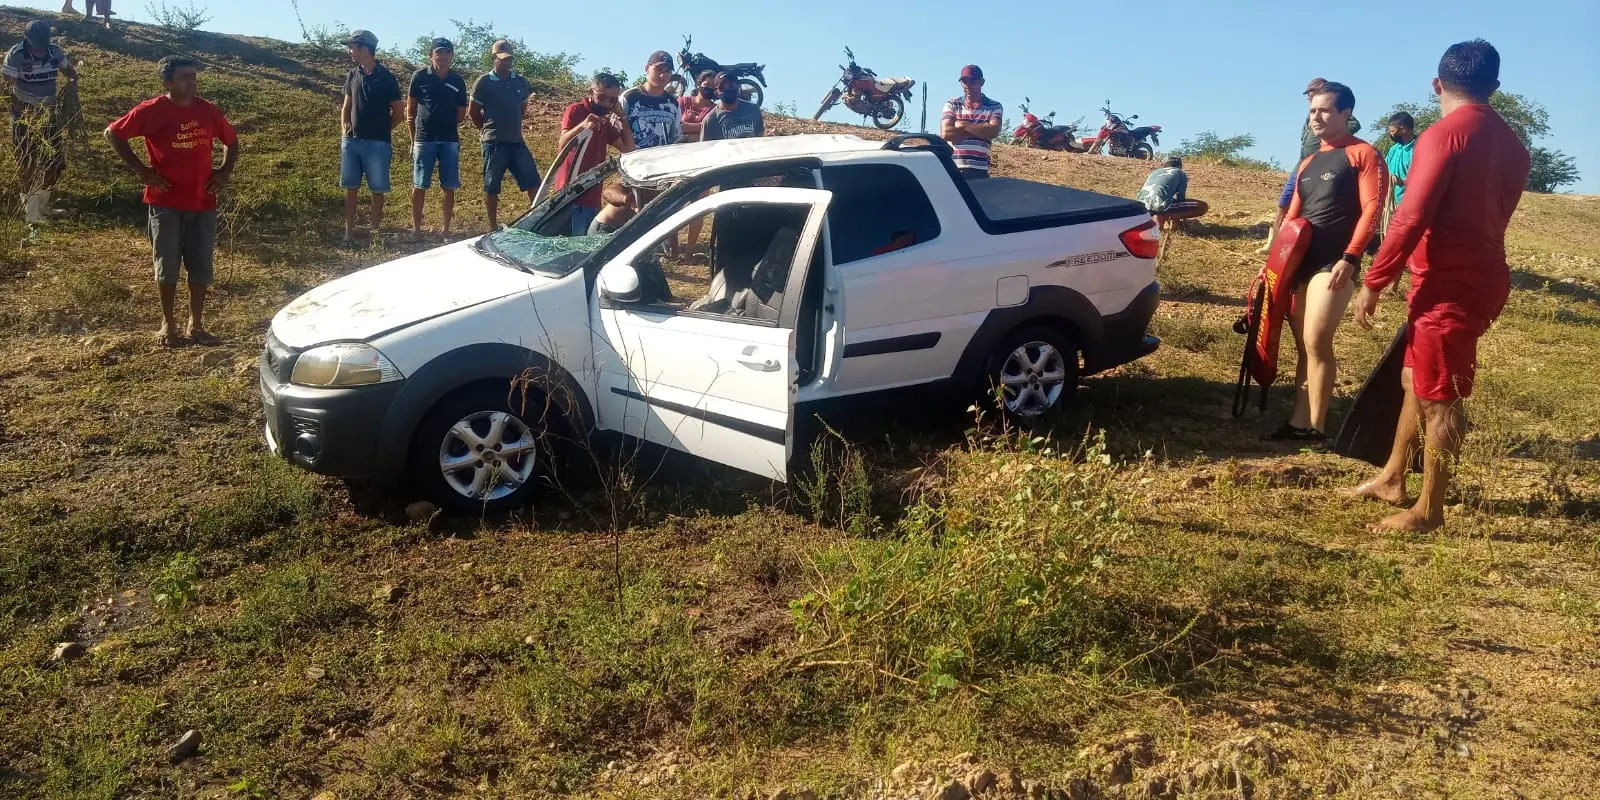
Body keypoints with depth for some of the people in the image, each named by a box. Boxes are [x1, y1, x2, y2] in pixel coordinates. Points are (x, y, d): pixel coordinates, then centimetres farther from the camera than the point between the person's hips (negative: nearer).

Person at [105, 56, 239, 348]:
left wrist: (225, 172, 6)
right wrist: (141, 170, -5)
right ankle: (168, 324, 19)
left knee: (201, 265, 6)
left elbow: (231, 141, 19)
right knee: (167, 266, 5)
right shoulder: (152, 111, -7)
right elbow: (113, 134, 1)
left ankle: (196, 324, 18)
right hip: (166, 203, -3)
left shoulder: (208, 110, 3)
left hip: (203, 202, 3)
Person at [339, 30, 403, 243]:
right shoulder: (352, 76, 10)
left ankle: (375, 230, 11)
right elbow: (346, 107, 18)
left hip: (376, 143, -5)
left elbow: (398, 112, 0)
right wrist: (345, 130, 5)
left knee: (377, 189, 1)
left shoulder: (386, 77, -5)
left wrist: (381, 130, 4)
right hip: (351, 141, 5)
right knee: (351, 187, 6)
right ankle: (349, 231, 11)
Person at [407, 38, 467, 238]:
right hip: (424, 138, -2)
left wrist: (445, 124, 6)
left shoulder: (458, 82, 6)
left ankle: (447, 229, 11)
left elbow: (461, 113, 15)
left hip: (450, 140, 2)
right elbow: (410, 109, 6)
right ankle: (416, 227, 8)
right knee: (420, 185, 2)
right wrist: (413, 137, 5)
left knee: (449, 187, 3)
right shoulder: (420, 77, 1)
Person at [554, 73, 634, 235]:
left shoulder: (605, 121, 18)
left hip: (593, 197, 8)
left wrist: (621, 116, 4)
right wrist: (582, 126, -38)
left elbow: (628, 149, 10)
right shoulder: (575, 110, -4)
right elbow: (562, 144, -19)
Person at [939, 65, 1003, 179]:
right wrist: (980, 130, -6)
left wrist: (963, 125, -6)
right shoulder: (952, 105, 11)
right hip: (951, 168, 1)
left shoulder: (994, 107, 9)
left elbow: (993, 132, -11)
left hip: (979, 170, 0)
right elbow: (946, 133, -6)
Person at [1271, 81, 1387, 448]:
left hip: (1334, 263, -7)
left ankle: (1317, 429, -7)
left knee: (1316, 342, -13)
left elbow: (1371, 210, -11)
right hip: (1301, 262, 7)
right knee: (1303, 345, 7)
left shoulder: (1364, 154, -1)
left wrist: (1350, 259, -20)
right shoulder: (1308, 163, 21)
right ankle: (1298, 423, 11)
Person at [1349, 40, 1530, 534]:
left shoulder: (1443, 134, -14)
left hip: (1450, 284, -8)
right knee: (1416, 380, 20)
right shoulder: (1512, 145, 12)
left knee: (1439, 397, -1)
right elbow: (1489, 214, 14)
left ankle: (1429, 511, 9)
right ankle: (1392, 479, 30)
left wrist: (1374, 283, -15)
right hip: (1478, 276, 8)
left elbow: (1411, 218, -20)